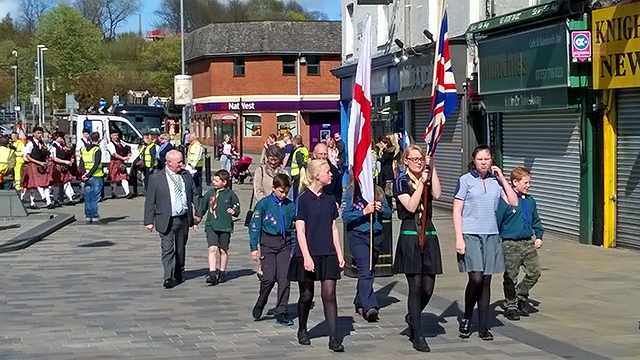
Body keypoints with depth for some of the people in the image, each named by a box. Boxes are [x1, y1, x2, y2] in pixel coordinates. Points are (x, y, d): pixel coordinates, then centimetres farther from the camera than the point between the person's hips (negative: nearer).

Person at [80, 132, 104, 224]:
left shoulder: (84, 149, 11)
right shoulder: (97, 150, -9)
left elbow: (81, 164, 6)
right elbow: (96, 165, -17)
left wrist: (84, 174, -4)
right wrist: (88, 175, -14)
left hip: (87, 177, 5)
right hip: (96, 177, -5)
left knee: (87, 198, 10)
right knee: (95, 199, -2)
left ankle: (88, 217, 11)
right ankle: (95, 217, -2)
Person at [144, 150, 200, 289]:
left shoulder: (186, 176, 8)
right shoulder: (156, 178, -5)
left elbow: (194, 195, 14)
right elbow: (150, 201, -3)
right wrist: (149, 221, -7)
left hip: (184, 219, 4)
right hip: (166, 221, -4)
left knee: (180, 248, 14)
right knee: (168, 249, -11)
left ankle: (178, 274, 29)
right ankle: (169, 278, -15)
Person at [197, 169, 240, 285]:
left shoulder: (230, 195, -2)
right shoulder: (210, 193, 6)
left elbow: (237, 209, 3)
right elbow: (202, 206, 19)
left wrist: (233, 211, -17)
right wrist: (198, 217, 21)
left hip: (225, 226, -1)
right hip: (211, 226, 1)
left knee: (223, 250, 9)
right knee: (212, 248, -12)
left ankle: (222, 272, 24)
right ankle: (212, 273, -15)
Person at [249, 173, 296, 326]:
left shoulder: (290, 206, 6)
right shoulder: (264, 204, -3)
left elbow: (293, 228, 14)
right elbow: (254, 226, -1)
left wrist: (295, 249, 12)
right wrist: (254, 248, -4)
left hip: (285, 244, 3)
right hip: (268, 243, -3)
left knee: (285, 278, -3)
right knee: (269, 277, -10)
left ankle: (281, 313, 5)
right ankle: (260, 305, 16)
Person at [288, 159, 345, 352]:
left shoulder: (329, 200, 8)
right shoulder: (303, 199, -8)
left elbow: (333, 229, 13)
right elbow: (300, 229, -11)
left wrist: (339, 254, 8)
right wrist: (306, 256, -17)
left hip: (328, 255, 4)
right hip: (308, 254, -4)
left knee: (329, 294, -4)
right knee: (307, 295, 8)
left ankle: (333, 337, -5)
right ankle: (302, 330, 29)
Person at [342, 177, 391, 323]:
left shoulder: (378, 191, 8)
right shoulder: (350, 193, -2)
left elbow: (388, 214, 11)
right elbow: (345, 216, -11)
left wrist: (381, 209, -11)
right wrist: (364, 212, -21)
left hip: (376, 236, 5)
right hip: (358, 236, -5)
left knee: (369, 271, 14)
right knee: (365, 271, -17)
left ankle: (360, 303, 29)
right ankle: (369, 307, -27)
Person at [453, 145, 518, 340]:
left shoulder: (495, 181, 9)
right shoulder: (465, 180, -1)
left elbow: (514, 202, 2)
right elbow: (457, 211, -2)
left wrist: (502, 178, -2)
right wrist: (459, 238, -10)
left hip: (491, 236, 4)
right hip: (470, 235, -3)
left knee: (486, 281, 5)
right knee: (476, 278, -15)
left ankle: (483, 326, 12)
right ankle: (466, 318, 7)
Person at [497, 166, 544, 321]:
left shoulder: (530, 201, 9)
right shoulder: (505, 200, -12)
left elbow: (536, 221, 22)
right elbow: (496, 222, -9)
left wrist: (539, 236, 12)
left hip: (528, 243, 6)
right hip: (511, 245, -6)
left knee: (534, 272, 4)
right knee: (510, 277, 2)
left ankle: (520, 296, 27)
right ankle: (510, 307, 17)